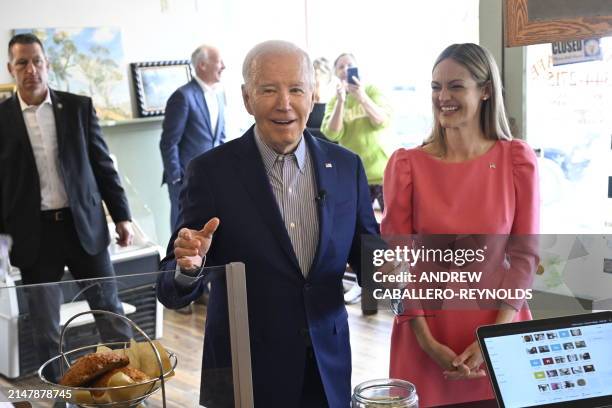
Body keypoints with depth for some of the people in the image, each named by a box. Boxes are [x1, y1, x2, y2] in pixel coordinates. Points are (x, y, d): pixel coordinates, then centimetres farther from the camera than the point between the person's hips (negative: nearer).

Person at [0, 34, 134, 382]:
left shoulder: (79, 107, 2)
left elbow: (103, 164, 4)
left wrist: (122, 215, 2)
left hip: (84, 224, 0)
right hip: (34, 233, 0)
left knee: (110, 310, 8)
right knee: (45, 325, 10)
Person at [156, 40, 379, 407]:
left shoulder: (346, 166, -2)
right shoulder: (211, 171, -12)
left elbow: (368, 257, 5)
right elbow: (175, 293, -11)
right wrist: (188, 266, -33)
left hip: (329, 367, 3)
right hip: (243, 373, -3)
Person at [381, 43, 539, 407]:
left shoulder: (517, 159, -2)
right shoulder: (406, 165, -4)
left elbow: (524, 255, -2)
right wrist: (427, 341, -11)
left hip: (498, 325, 1)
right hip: (426, 326, 0)